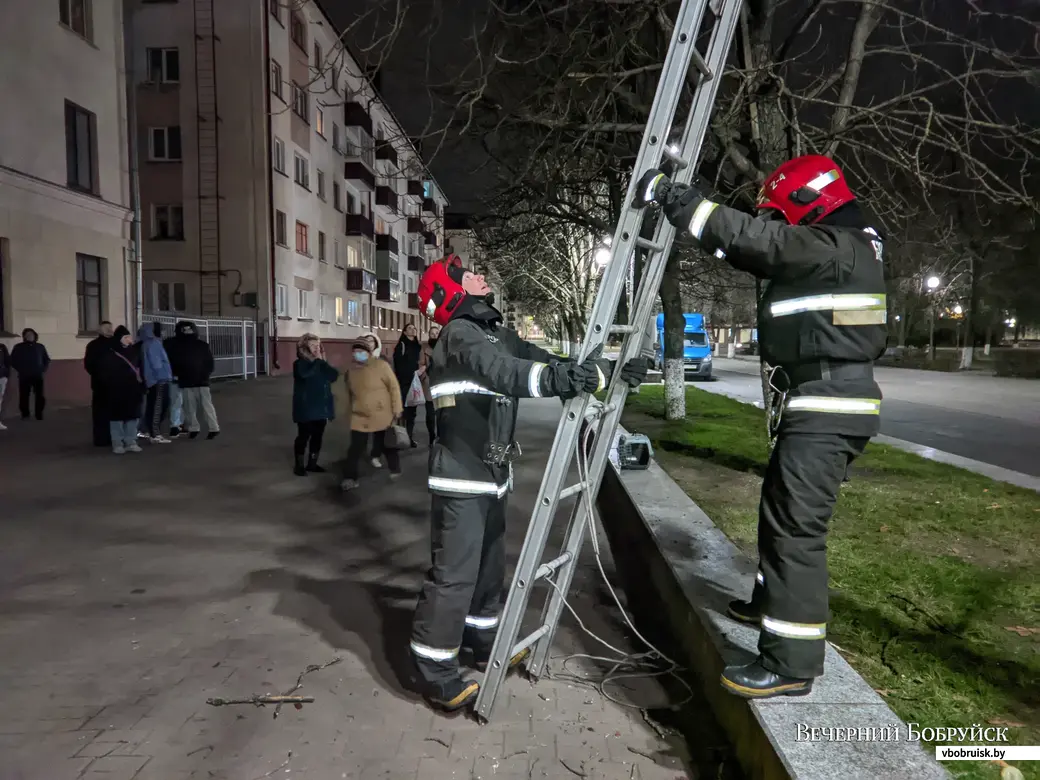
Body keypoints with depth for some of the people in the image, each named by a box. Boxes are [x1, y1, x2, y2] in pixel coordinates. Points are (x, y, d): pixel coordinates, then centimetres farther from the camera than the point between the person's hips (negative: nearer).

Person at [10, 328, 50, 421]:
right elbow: (13, 361, 6)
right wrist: (20, 370, -3)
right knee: (24, 396, -1)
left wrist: (43, 370, 3)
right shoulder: (18, 347, 4)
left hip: (38, 376, 1)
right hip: (24, 376, -1)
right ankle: (25, 414, 7)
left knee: (40, 395, -3)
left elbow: (47, 360, 16)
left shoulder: (40, 347, 10)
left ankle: (39, 414, 3)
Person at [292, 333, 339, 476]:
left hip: (321, 407, 6)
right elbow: (306, 374, -31)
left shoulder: (322, 362, 9)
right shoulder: (300, 363, -8)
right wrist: (317, 361, -20)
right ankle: (298, 465, 10)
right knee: (303, 436, -1)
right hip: (306, 408, -6)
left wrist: (322, 361, -14)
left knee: (317, 436, 11)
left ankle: (312, 463, 23)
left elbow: (334, 376, -6)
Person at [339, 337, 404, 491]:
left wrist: (397, 409, -12)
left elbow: (394, 386, -10)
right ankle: (350, 477, 7)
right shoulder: (351, 370, 5)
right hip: (359, 417, 3)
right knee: (355, 448, 0)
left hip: (382, 416, -3)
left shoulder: (381, 365, -11)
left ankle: (395, 470, 32)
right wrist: (351, 410, 19)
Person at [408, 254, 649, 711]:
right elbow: (502, 373, -32)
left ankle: (482, 641, 38)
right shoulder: (459, 334, -15)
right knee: (454, 574, -4)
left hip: (492, 476, 9)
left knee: (489, 565, 20)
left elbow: (542, 363, 11)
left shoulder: (498, 334, 14)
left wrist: (606, 372, 1)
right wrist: (562, 378, -41)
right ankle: (436, 672, 9)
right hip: (461, 479, -9)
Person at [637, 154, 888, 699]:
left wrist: (669, 194, -16)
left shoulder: (835, 246, -14)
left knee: (796, 526, -10)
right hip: (818, 407, 11)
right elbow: (758, 249, 23)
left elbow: (747, 235, -21)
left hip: (827, 411, -11)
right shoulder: (832, 249, 17)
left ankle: (792, 663, -4)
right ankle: (773, 602, 41)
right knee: (779, 508, 22)